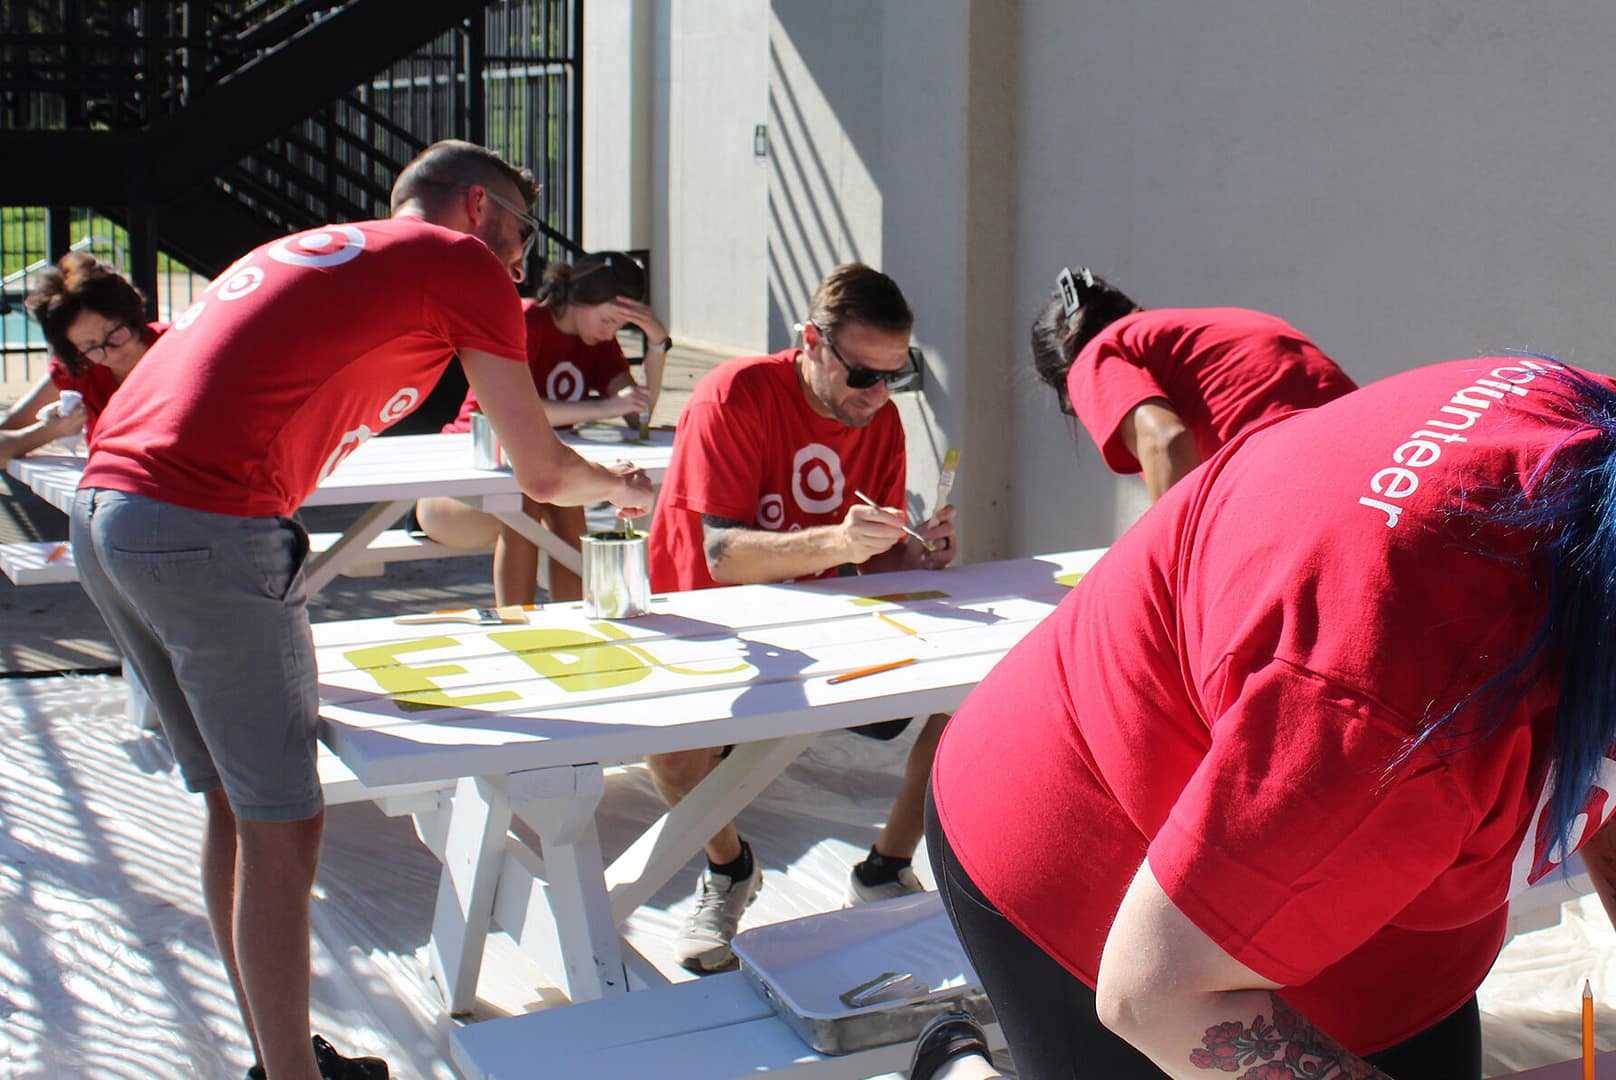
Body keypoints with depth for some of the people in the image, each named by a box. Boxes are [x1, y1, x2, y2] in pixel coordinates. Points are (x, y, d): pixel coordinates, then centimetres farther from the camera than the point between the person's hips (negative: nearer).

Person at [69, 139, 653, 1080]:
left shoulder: (303, 248, 27)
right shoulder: (462, 262, 5)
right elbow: (544, 474, 8)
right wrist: (625, 487, 28)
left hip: (103, 507, 9)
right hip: (209, 529, -9)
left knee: (233, 803, 17)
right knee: (283, 826, 0)